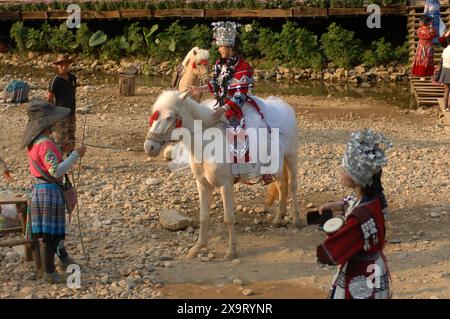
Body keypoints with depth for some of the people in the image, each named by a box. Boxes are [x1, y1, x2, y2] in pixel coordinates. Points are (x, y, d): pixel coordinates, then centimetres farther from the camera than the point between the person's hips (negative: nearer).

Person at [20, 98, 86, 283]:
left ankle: (40, 266, 30)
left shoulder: (33, 141, 8)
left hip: (38, 189, 10)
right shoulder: (45, 144, -22)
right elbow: (56, 171, -28)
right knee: (50, 233, -1)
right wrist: (75, 155, -22)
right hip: (50, 191, -10)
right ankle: (49, 272, 7)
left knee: (40, 233, 18)